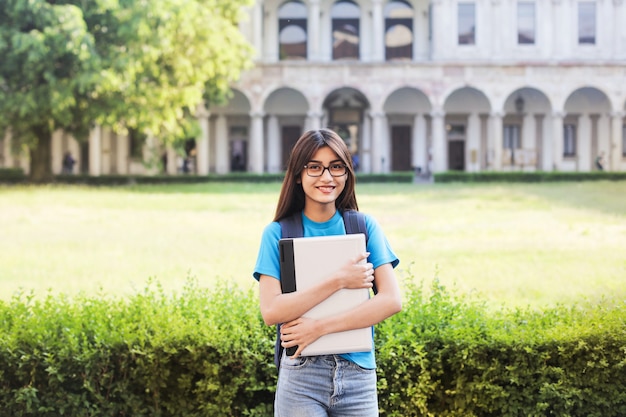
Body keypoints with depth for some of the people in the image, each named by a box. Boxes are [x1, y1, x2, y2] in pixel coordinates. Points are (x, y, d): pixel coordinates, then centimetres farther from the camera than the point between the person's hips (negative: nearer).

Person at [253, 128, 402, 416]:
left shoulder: (364, 227, 2)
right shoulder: (278, 234, -1)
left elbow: (392, 300, -8)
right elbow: (271, 312, -11)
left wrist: (320, 328, -15)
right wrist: (339, 280, -16)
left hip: (358, 374, 1)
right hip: (301, 377, -1)